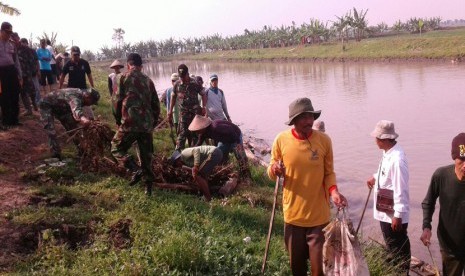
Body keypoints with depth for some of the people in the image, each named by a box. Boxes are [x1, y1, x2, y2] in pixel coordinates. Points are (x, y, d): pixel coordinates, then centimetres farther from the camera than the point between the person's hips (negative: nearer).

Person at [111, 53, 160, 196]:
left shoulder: (125, 77, 0)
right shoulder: (148, 80, 14)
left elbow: (117, 100, -2)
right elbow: (156, 104, 15)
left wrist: (118, 119, 11)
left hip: (130, 123, -5)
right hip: (147, 124, 5)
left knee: (117, 148, 11)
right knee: (146, 154, 13)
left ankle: (135, 170, -9)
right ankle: (148, 185, 12)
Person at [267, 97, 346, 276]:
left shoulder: (324, 140, -9)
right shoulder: (281, 140, -9)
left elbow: (329, 173, 1)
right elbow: (271, 173, 1)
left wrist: (333, 190, -18)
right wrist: (274, 170, -22)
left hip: (319, 215, -1)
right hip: (293, 214, 1)